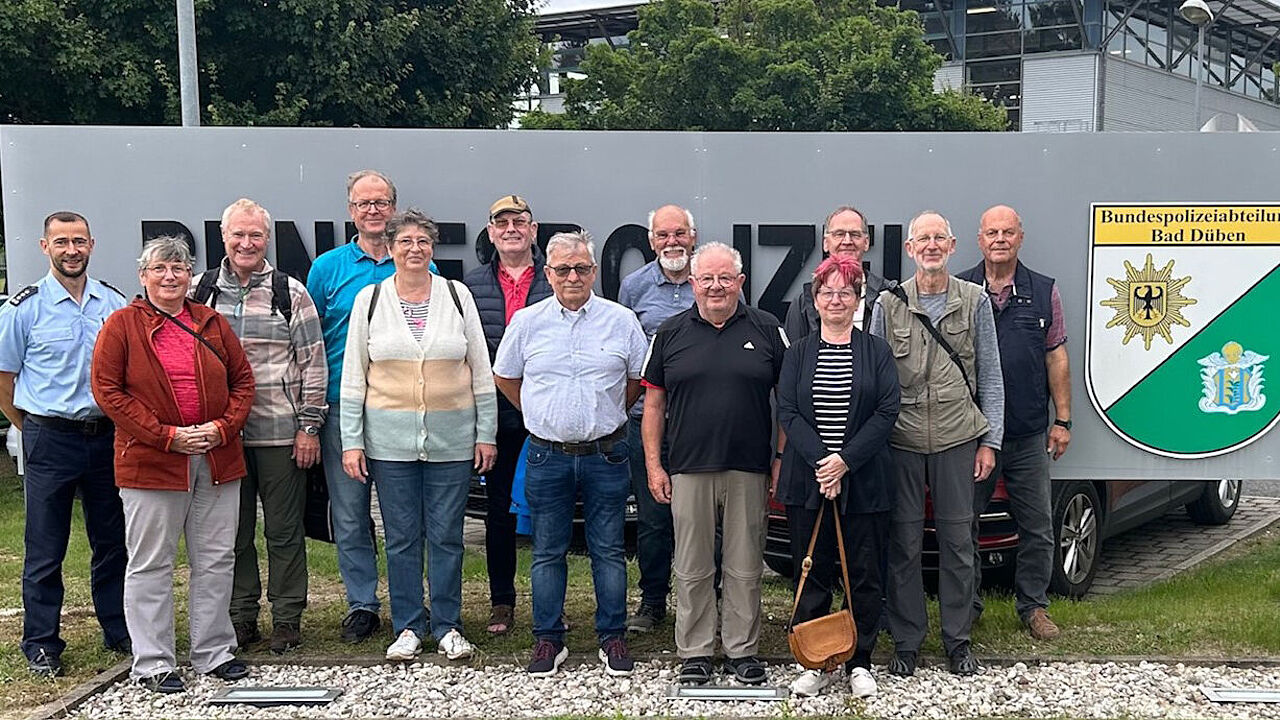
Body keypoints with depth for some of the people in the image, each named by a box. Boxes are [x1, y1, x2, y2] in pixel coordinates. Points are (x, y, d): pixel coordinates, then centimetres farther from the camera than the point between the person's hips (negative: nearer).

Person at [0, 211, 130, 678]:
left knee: (113, 542, 11)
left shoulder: (114, 304, 6)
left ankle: (120, 631, 23)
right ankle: (41, 645, 15)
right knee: (45, 551, 4)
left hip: (107, 436, 3)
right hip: (50, 440, -3)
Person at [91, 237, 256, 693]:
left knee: (217, 560, 9)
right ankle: (153, 664, 13)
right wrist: (167, 435, -13)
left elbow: (242, 380, 12)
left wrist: (223, 426, -6)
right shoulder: (121, 325, -1)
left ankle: (214, 652, 22)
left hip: (217, 459, 4)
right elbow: (107, 390, -6)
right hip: (150, 462, -4)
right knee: (151, 564, 3)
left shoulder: (212, 323, 10)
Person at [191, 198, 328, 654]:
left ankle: (287, 619, 17)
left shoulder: (291, 293, 2)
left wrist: (309, 426, -4)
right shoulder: (199, 291, 8)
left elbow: (314, 364, 1)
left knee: (284, 530, 5)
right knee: (233, 530, 10)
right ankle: (241, 617, 22)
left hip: (281, 432, -2)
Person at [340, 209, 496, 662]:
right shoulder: (370, 299, 4)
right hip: (390, 437, 0)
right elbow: (353, 376, 5)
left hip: (451, 437, 0)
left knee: (446, 535, 5)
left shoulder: (457, 296, 4)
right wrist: (351, 441, 0)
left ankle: (448, 626, 18)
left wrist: (486, 433, 4)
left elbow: (481, 371, 7)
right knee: (401, 536, 6)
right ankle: (408, 627, 19)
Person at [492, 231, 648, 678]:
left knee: (608, 551, 6)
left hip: (606, 454, 0)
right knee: (548, 552, 8)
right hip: (547, 456, 1)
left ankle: (613, 638, 17)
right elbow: (505, 378, 14)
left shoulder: (621, 321, 0)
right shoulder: (527, 321, 1)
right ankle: (548, 640, 18)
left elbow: (637, 380, 12)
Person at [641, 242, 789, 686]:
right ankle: (695, 653, 17)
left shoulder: (766, 330, 5)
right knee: (692, 569, 6)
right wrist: (653, 465, 1)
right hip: (688, 470, 0)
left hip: (750, 469, 0)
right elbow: (654, 403, 7)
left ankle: (742, 651, 20)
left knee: (745, 568, 7)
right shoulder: (671, 333, 6)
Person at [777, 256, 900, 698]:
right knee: (812, 574, 5)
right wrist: (820, 461, -14)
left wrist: (845, 459, -14)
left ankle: (859, 663, 17)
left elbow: (887, 412, -4)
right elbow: (787, 412, -1)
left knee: (864, 575, 4)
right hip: (806, 480, 1)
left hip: (865, 482, -1)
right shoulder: (798, 354, 8)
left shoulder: (876, 352, 5)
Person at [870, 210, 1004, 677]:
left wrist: (989, 440, 2)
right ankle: (906, 642, 15)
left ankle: (958, 641, 18)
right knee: (903, 542, 4)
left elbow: (990, 376, 7)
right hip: (901, 440, 0)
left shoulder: (975, 301, 5)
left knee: (957, 541, 5)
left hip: (957, 438, 0)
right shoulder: (888, 304, 5)